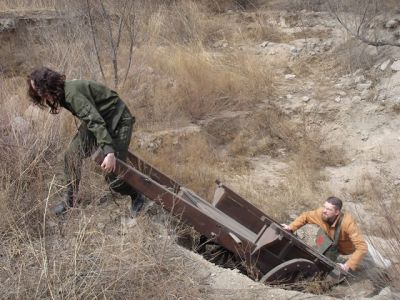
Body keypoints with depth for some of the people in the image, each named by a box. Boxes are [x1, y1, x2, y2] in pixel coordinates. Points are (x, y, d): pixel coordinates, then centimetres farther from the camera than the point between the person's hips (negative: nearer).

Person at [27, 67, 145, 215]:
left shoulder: (72, 93, -30)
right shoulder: (62, 93, -2)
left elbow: (95, 121, -37)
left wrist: (109, 152, -44)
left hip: (117, 120, -9)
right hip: (96, 120, 9)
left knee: (112, 170, -11)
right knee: (71, 155, 1)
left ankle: (136, 197, 16)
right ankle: (70, 201, 15)